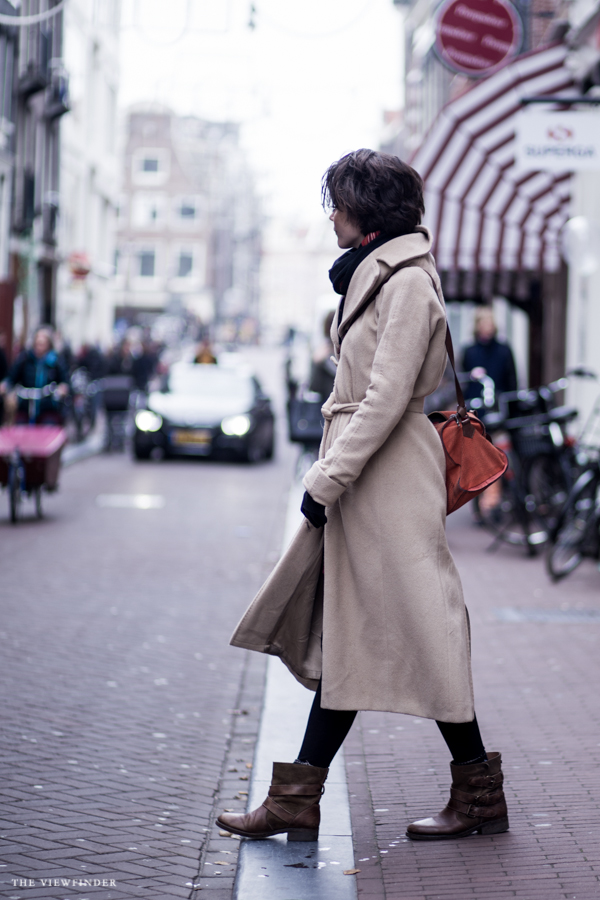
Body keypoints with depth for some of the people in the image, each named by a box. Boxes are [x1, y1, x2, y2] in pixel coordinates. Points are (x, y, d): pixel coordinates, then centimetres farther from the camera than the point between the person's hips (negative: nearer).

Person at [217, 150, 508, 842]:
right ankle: (296, 803, 11)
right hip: (362, 482, 10)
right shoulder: (374, 275, 16)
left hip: (389, 482, -10)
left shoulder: (409, 283, -14)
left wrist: (327, 478, -18)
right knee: (343, 636, 8)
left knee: (416, 633, -2)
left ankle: (480, 795, 11)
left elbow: (386, 398, -19)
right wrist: (331, 475, 19)